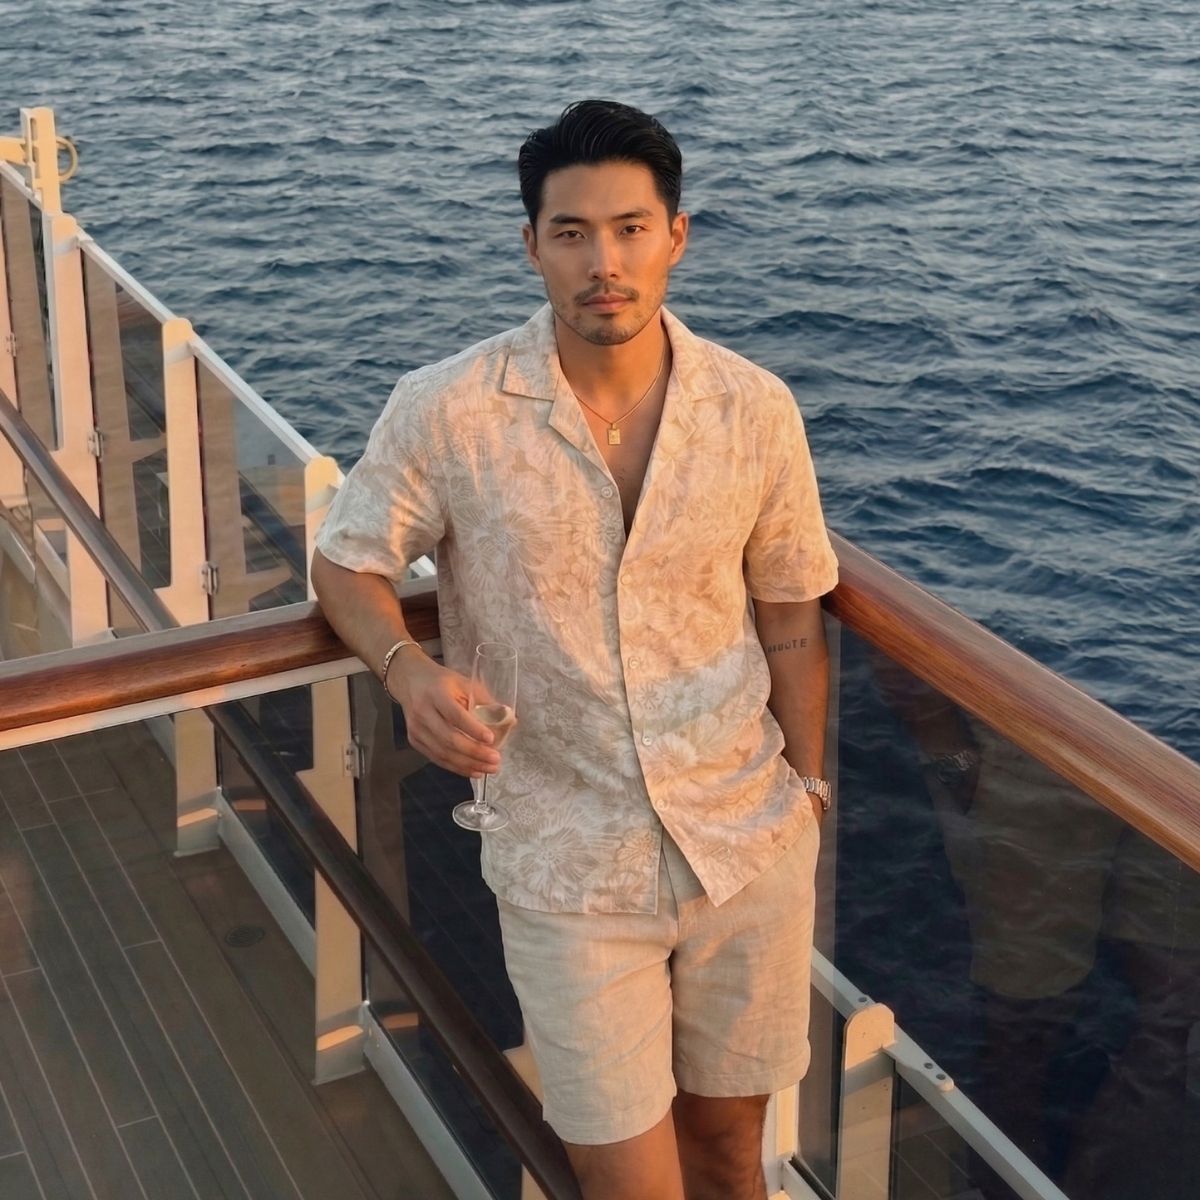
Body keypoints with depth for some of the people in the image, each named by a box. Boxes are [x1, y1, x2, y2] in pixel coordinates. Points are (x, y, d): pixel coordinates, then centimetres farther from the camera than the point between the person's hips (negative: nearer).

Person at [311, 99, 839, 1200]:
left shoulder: (755, 409, -6)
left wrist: (805, 791, 9)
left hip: (751, 843, 3)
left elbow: (790, 612, 6)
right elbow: (347, 565, 0)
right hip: (570, 869, -2)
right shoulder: (446, 411, -13)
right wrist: (408, 668, -21)